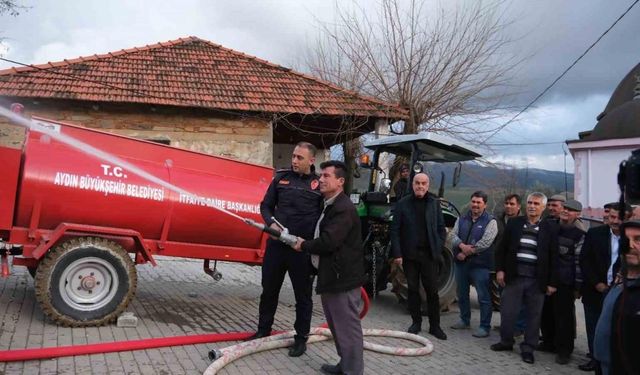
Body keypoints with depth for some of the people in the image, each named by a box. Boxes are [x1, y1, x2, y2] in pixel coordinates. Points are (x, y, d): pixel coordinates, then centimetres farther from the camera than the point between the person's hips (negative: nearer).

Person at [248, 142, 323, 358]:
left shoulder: (320, 184, -4)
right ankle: (263, 330, 36)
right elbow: (266, 205, 12)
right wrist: (271, 222, -7)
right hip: (276, 243, 4)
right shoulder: (281, 178, 6)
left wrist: (312, 242, -13)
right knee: (269, 289, 17)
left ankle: (301, 338, 26)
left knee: (303, 294, 10)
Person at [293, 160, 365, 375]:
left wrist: (303, 246, -10)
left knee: (347, 327, -3)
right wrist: (306, 244, 8)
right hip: (331, 276, 11)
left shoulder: (344, 208, -19)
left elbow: (328, 242, -25)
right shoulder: (330, 206, 16)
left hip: (343, 278, -11)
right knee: (337, 326, 20)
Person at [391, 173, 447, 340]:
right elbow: (395, 230, -2)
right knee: (413, 289, 10)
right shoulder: (402, 204, 0)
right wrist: (397, 253, -8)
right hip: (409, 254, 0)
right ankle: (416, 322, 23)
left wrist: (438, 249, -3)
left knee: (432, 290, 5)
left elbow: (441, 228, 7)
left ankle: (435, 325, 16)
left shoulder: (434, 203, 5)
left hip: (429, 254, 1)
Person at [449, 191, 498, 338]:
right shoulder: (462, 219, 12)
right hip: (461, 263, 6)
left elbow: (485, 243, -15)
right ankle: (464, 320, 33)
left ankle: (485, 327, 9)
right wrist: (462, 245, -18)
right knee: (462, 294, 17)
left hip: (480, 265, -6)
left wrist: (466, 253, -13)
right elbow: (453, 235, 2)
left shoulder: (490, 221, -5)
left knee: (484, 297, -1)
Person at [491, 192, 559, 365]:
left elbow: (553, 256, -1)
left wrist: (552, 282, -4)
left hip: (537, 280, -1)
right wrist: (500, 269, 0)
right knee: (507, 312, 8)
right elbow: (501, 248, 8)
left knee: (533, 315, 8)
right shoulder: (514, 223, 4)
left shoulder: (550, 228, -1)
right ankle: (506, 341, 27)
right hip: (514, 277, 2)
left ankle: (528, 348, 21)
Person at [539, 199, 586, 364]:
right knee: (546, 313, 11)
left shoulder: (579, 235, -5)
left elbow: (579, 262, -7)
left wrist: (578, 286, -9)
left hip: (565, 283, -5)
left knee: (564, 316, 0)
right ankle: (549, 342, 27)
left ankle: (564, 350, 12)